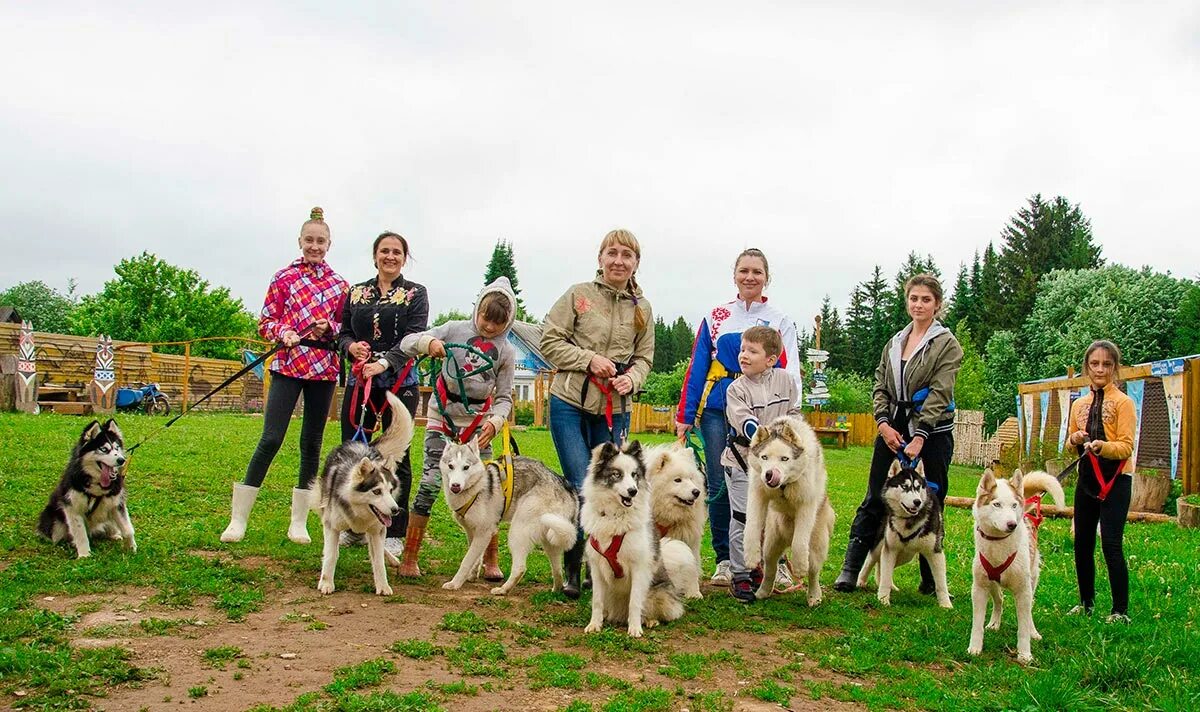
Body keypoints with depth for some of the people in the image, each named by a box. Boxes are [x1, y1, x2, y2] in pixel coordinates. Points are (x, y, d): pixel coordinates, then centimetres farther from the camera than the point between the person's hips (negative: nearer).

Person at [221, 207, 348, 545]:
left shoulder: (339, 284, 10)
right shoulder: (284, 278, 4)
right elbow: (265, 321, 4)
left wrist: (328, 328, -7)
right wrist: (283, 332, -16)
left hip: (324, 369, 3)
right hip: (288, 365, -3)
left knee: (312, 443, 6)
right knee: (270, 439, -9)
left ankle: (299, 522, 15)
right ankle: (238, 519, 0)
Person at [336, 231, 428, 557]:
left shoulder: (415, 294, 4)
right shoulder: (356, 293, 14)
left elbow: (414, 337, -9)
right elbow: (343, 332, 15)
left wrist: (384, 363, -25)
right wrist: (351, 346, -10)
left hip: (399, 384, -3)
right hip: (358, 381, 3)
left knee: (396, 456, -3)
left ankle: (395, 533, 5)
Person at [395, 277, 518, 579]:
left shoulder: (506, 351, 1)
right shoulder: (456, 329, -3)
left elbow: (504, 397, 1)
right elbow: (407, 343, -6)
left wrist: (495, 422, -18)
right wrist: (428, 342, -28)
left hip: (477, 421, 2)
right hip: (443, 414, -2)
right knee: (430, 482, -8)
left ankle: (491, 561, 10)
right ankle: (409, 558, 1)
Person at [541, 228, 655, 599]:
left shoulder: (642, 308, 9)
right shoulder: (578, 294, -1)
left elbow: (644, 357, 12)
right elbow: (550, 340, -2)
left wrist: (631, 377, -9)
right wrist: (588, 359, -15)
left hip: (614, 409, 3)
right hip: (569, 402, -3)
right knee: (582, 487, -7)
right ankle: (572, 568, 10)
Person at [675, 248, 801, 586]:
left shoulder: (779, 320, 9)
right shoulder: (716, 317, 11)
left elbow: (790, 374, 4)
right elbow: (696, 368, 10)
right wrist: (685, 415, 4)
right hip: (717, 409, 2)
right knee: (719, 487, 2)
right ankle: (725, 560, 15)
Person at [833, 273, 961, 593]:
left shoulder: (947, 344, -3)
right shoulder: (894, 343, 14)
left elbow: (939, 394, -11)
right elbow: (880, 386, 11)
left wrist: (919, 437, -19)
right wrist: (883, 423, -6)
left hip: (932, 431, -4)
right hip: (892, 429, 4)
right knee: (874, 499, 4)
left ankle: (931, 579, 14)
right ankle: (850, 568, 8)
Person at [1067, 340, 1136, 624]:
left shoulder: (1123, 402, -6)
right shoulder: (1079, 405, 10)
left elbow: (1126, 447, -13)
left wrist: (1102, 446, -31)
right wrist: (1074, 440, -4)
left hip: (1115, 481, -6)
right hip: (1087, 480, 6)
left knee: (1111, 544, -10)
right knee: (1082, 543, 10)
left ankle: (1121, 610, 0)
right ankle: (1086, 602, 23)